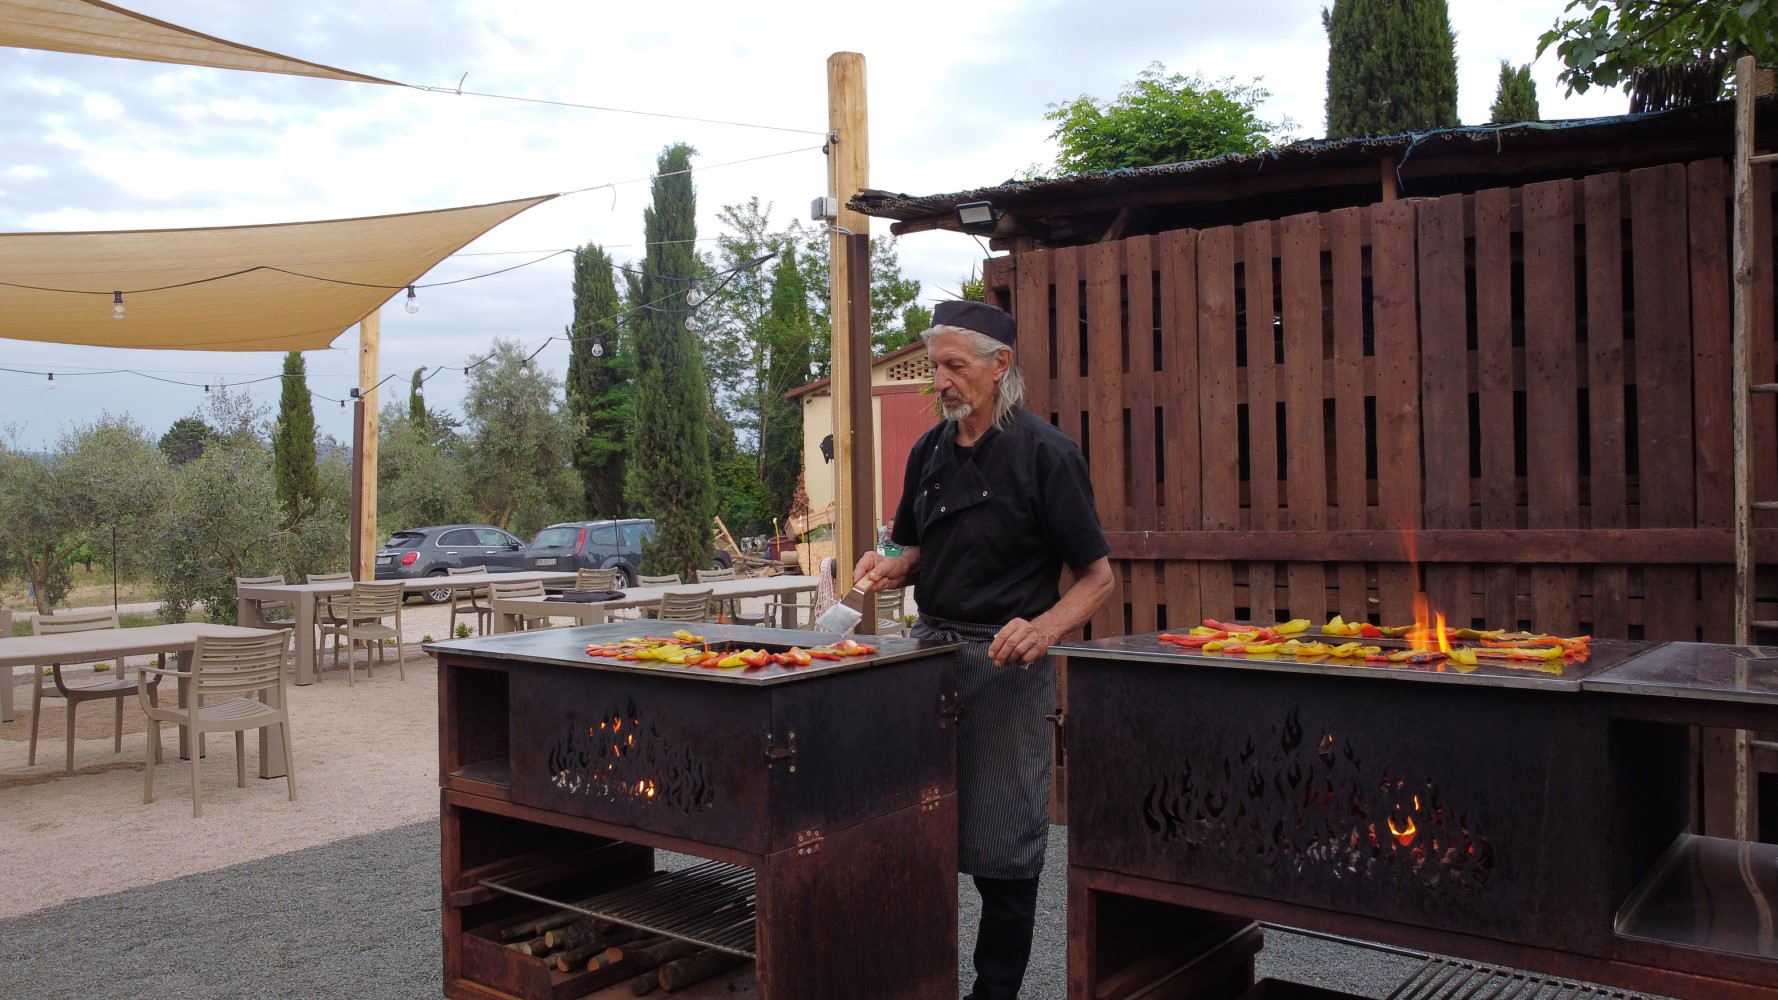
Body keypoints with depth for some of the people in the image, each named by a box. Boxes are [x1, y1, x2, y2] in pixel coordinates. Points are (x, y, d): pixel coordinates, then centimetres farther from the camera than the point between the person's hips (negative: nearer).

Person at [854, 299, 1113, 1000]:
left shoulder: (1044, 453, -9)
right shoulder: (930, 450, 8)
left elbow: (1098, 575, -8)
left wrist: (1043, 628, -26)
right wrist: (889, 568, -4)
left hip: (1006, 662, -6)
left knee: (1002, 849, 2)